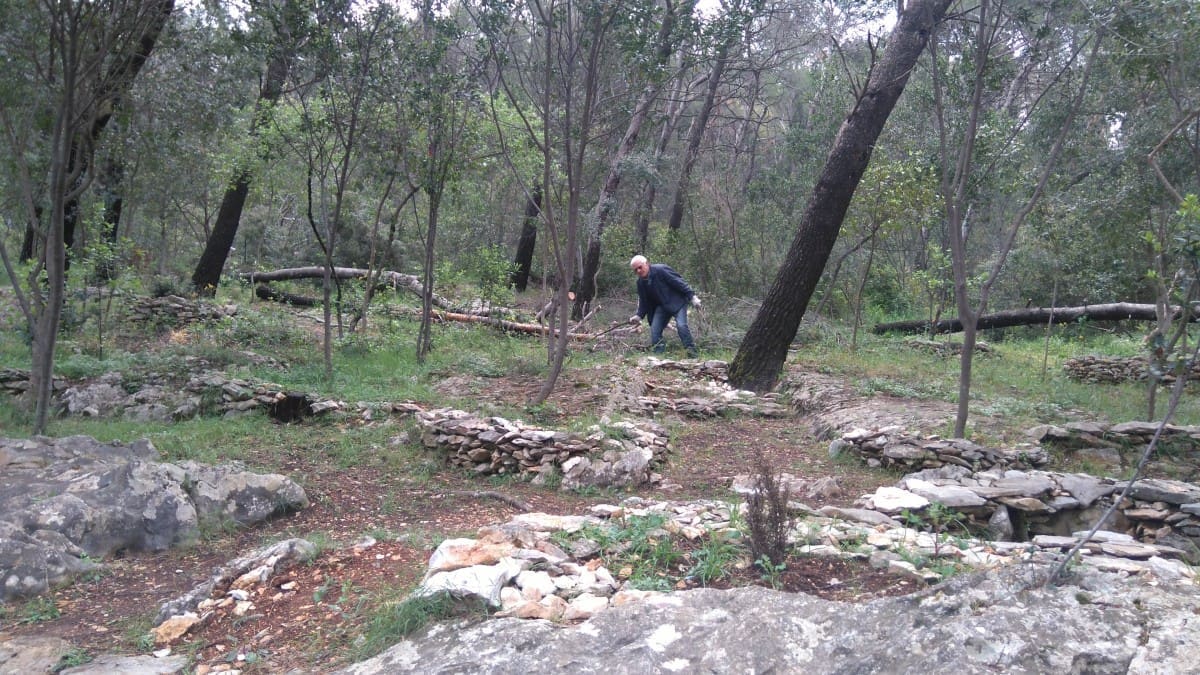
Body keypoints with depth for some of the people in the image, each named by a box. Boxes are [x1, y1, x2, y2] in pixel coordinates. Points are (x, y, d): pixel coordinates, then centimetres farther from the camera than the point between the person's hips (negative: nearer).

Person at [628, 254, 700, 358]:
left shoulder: (661, 270, -18)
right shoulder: (640, 282, 3)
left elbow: (679, 282, -18)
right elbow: (644, 301, 10)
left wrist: (692, 296, -20)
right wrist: (639, 315, -4)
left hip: (677, 302, -7)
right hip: (662, 306, 7)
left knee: (681, 325, -23)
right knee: (654, 330, -6)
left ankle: (692, 352, -14)